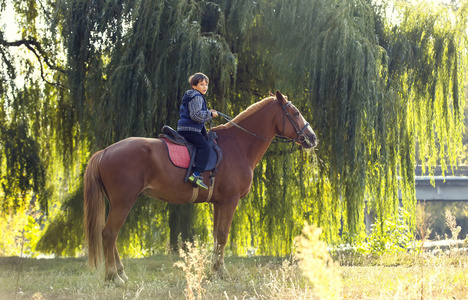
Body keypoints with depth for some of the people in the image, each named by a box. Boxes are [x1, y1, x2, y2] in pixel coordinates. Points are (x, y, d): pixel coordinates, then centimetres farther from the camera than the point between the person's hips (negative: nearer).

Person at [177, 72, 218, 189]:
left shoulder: (198, 97, 24)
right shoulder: (196, 97, -11)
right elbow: (196, 115, -21)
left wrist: (208, 113, 21)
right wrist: (210, 115, -12)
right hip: (190, 129, -11)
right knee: (204, 147, -20)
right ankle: (197, 174, -32)